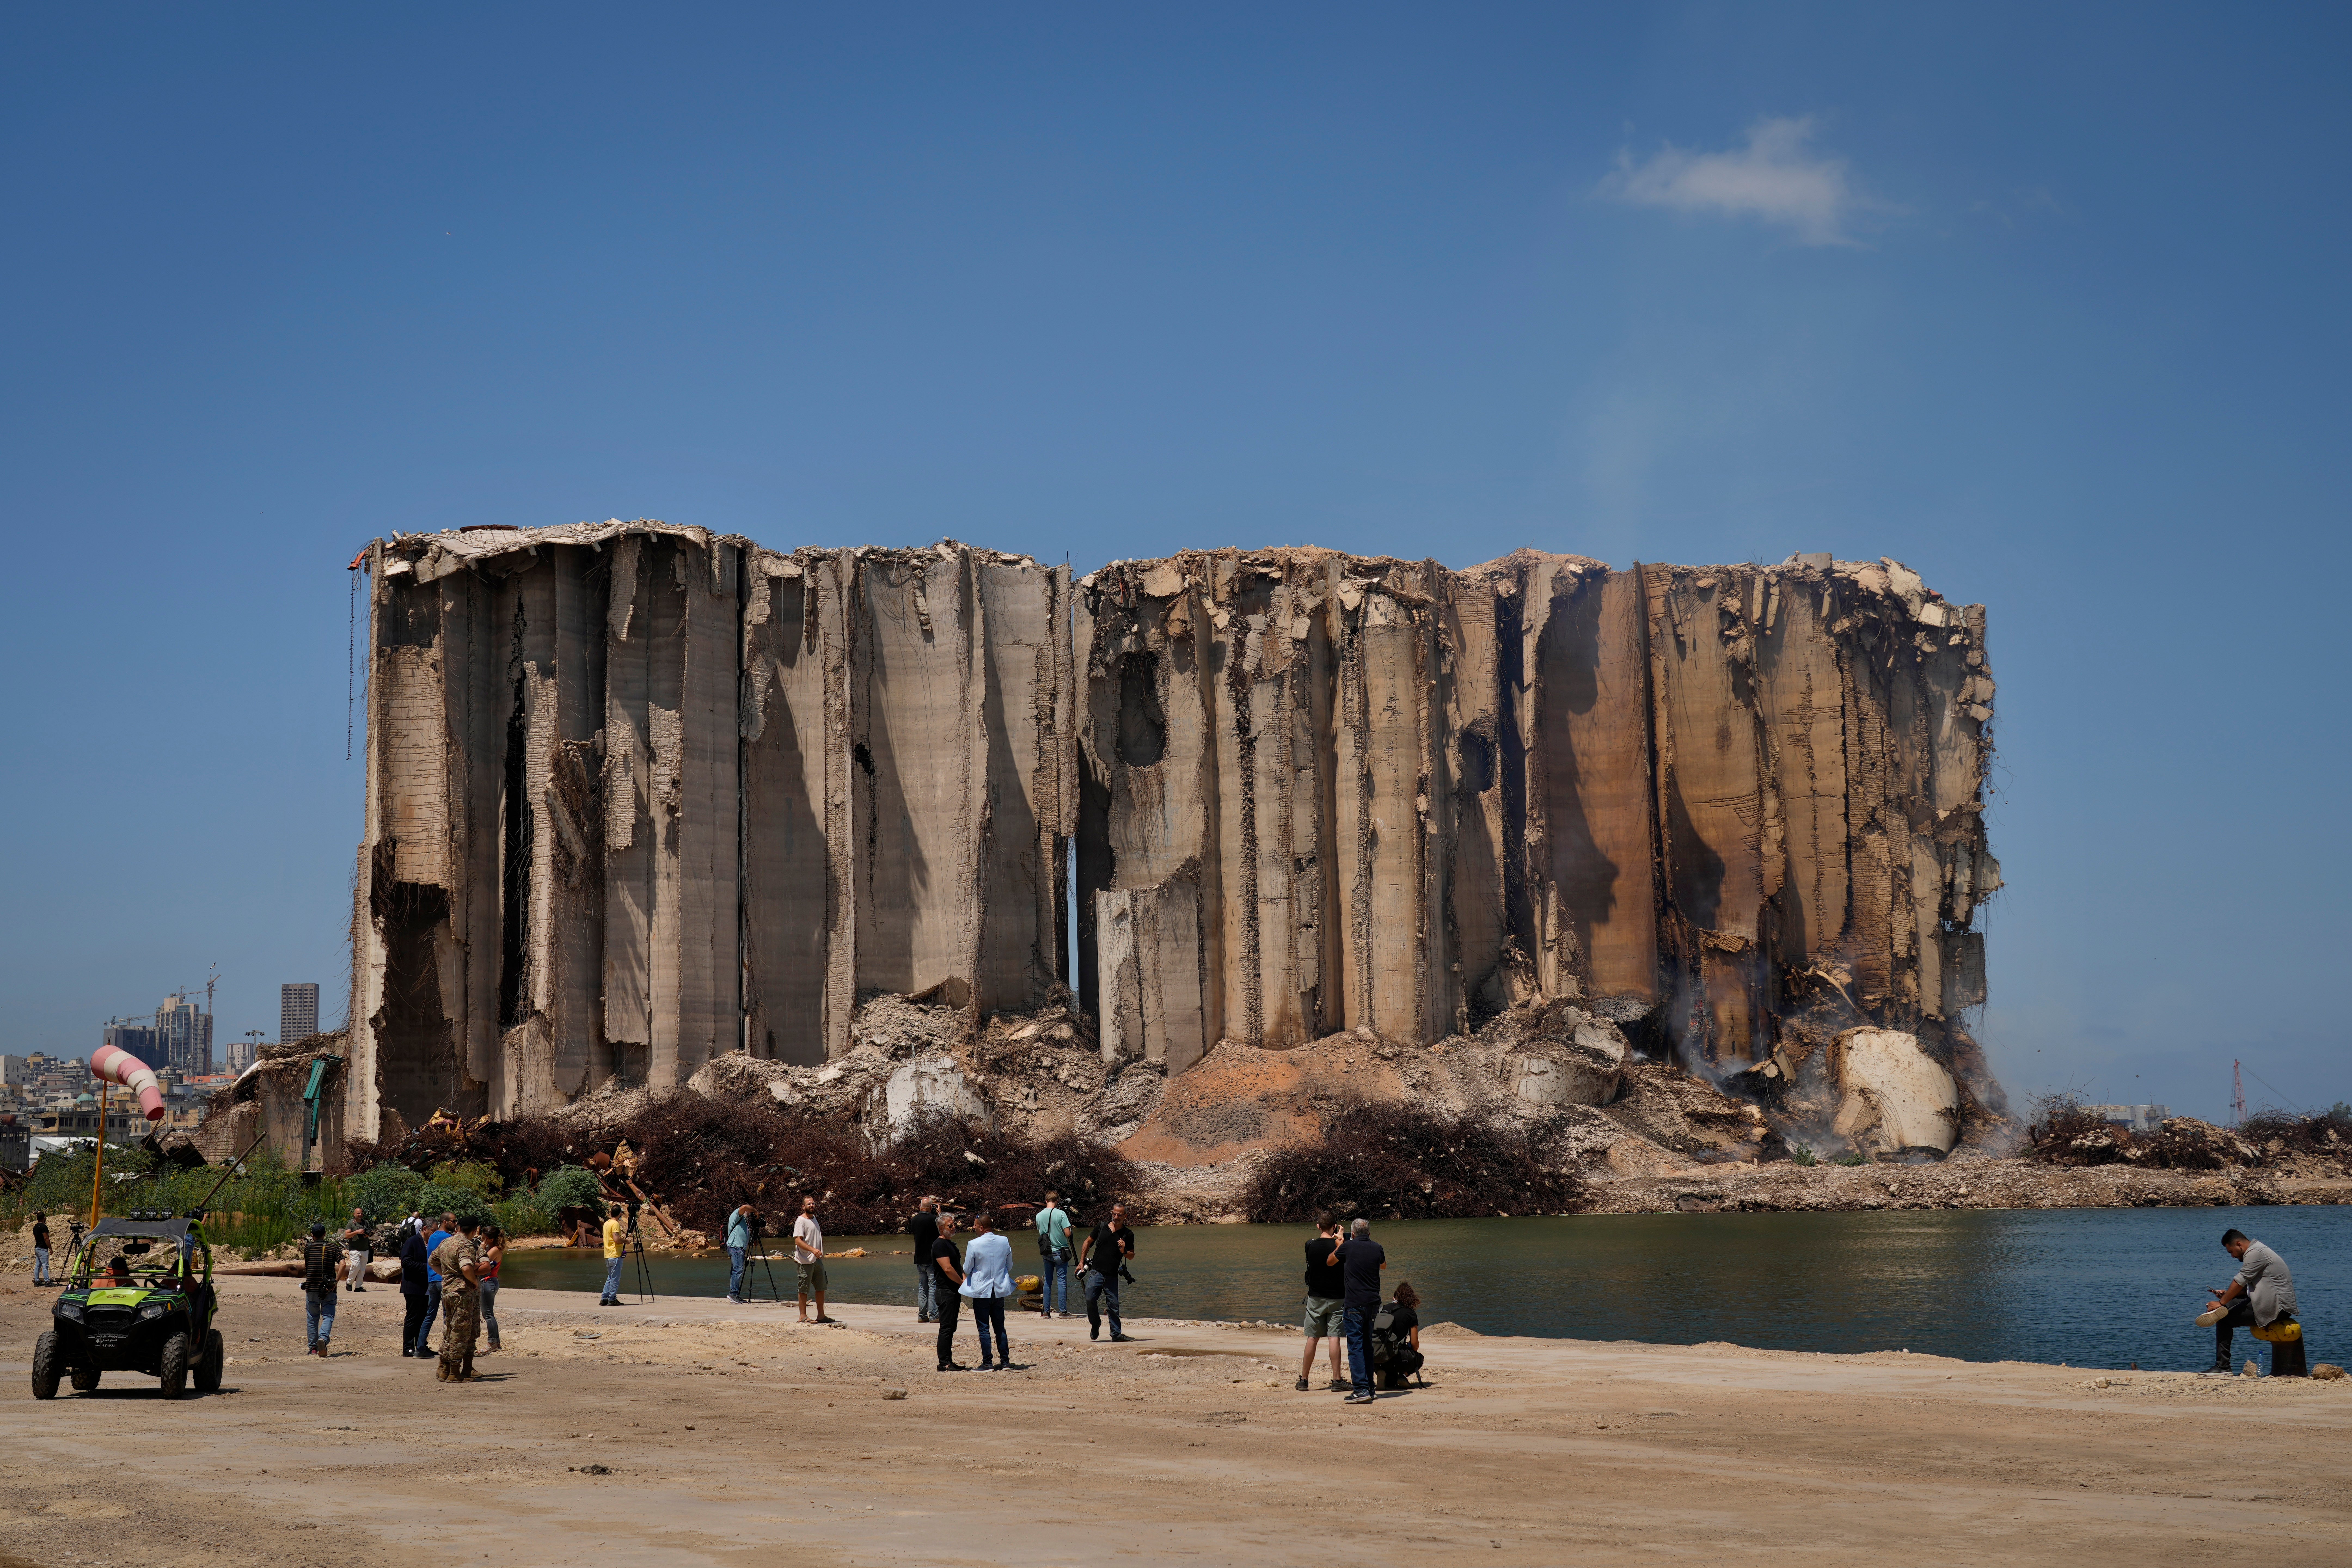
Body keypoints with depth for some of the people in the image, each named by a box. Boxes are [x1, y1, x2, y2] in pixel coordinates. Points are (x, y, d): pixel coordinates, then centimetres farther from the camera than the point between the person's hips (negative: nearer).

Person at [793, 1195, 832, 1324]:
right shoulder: (801, 1221, -13)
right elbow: (798, 1241, -22)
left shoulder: (814, 1218, 15)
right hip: (805, 1261, -9)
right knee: (804, 1289, -1)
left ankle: (821, 1316, 19)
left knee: (821, 1288, 12)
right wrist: (813, 1250, -32)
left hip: (817, 1260, 9)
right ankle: (803, 1316, 6)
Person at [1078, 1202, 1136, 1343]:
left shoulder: (1128, 1235, 4)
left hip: (1112, 1276, 0)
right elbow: (1088, 1243, 16)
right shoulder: (1102, 1227, 4)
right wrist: (1081, 1262, 14)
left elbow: (1132, 1255, 12)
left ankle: (1116, 1334, 8)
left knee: (1114, 1305, -2)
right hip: (1096, 1272, 0)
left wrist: (1124, 1251, -11)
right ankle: (1095, 1324, 11)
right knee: (1090, 1298, -13)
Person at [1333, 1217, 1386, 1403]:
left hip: (1355, 1304, -5)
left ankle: (1361, 1390, -15)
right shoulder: (1376, 1248, 6)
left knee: (1356, 1346, -6)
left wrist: (1339, 1246, 34)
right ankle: (1369, 1389, 18)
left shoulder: (1348, 1247, -5)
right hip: (1373, 1303, 5)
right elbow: (1384, 1265, 29)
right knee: (1368, 1346, 15)